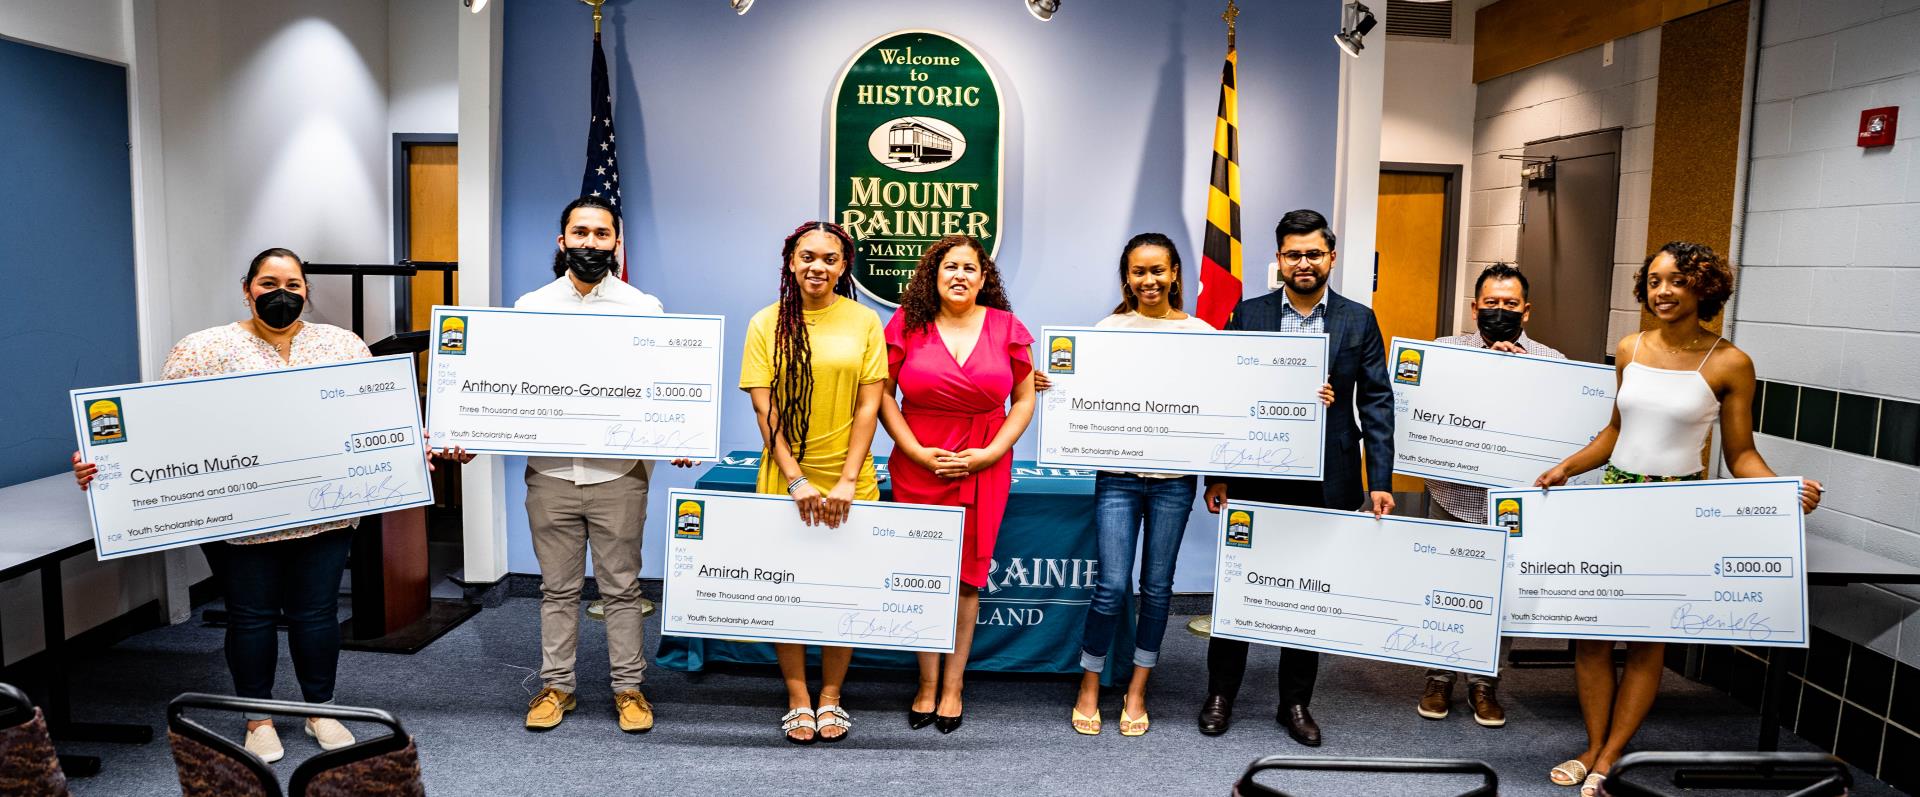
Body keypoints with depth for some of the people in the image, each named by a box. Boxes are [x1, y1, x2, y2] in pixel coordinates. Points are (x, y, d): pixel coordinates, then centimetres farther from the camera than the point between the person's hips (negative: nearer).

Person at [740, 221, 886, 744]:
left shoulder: (864, 321, 1)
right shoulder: (767, 323, 0)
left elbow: (869, 406, -2)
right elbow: (764, 408, -4)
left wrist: (846, 481, -10)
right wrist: (797, 480, -12)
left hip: (851, 481, 0)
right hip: (785, 479, 0)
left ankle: (830, 697, 21)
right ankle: (798, 701, 19)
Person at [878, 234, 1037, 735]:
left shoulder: (1006, 327, 2)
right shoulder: (908, 323, 0)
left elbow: (1024, 399, 6)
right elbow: (883, 394, 1)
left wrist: (991, 453, -7)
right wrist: (917, 452, -9)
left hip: (983, 468, 0)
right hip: (918, 465, 0)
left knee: (967, 574, 5)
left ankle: (952, 685, 18)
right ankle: (926, 684, 19)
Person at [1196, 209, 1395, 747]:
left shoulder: (1359, 321, 4)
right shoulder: (1248, 315, 2)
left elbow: (1377, 402, 2)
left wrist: (1380, 481, -6)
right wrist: (1217, 475, -3)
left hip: (1326, 482, 1)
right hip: (1256, 478, 0)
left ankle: (1295, 702, 25)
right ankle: (1220, 694, 23)